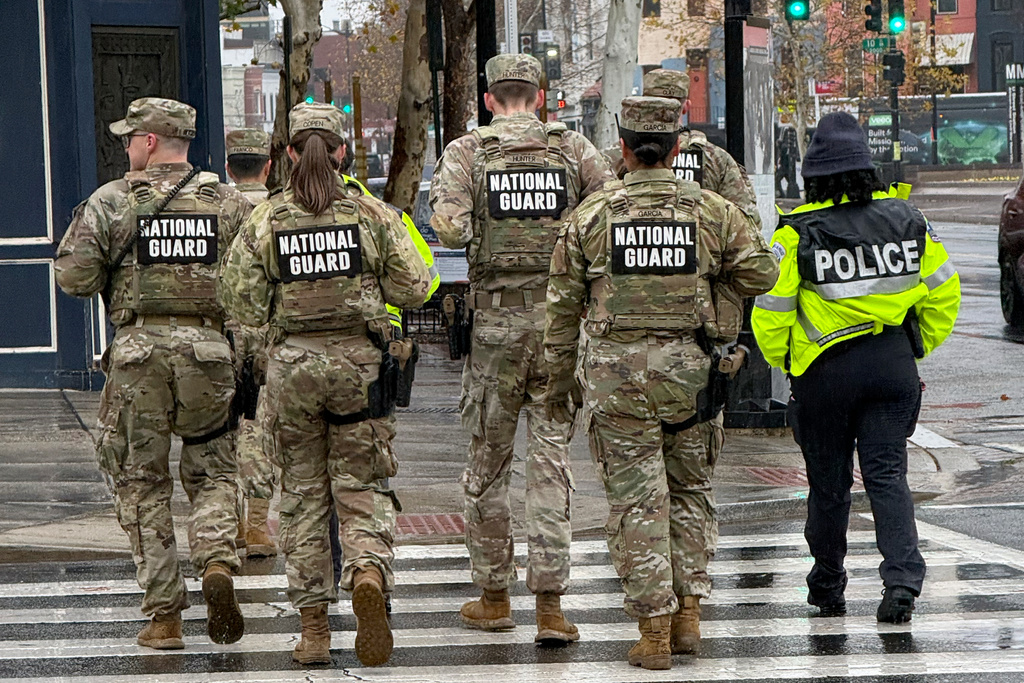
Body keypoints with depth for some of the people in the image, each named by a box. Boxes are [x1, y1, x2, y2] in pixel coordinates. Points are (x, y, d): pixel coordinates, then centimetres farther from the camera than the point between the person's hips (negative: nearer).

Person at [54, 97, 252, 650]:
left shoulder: (111, 201, 0)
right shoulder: (229, 204, 6)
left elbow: (74, 278, -2)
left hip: (139, 349, -1)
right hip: (209, 350, 2)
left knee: (142, 482, 8)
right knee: (213, 473, 15)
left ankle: (163, 615, 6)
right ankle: (217, 562, -13)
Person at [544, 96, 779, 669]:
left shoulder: (591, 215, 0)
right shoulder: (712, 211, 2)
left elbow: (564, 304, 3)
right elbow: (761, 275, 4)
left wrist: (561, 375, 12)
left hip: (617, 370, -1)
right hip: (690, 365, 1)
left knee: (637, 500, 1)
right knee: (691, 490, 17)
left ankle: (654, 628, -1)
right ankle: (687, 610, 12)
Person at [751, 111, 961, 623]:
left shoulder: (797, 234, -10)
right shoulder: (906, 220, 0)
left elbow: (771, 311, -9)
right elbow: (944, 293, 7)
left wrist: (783, 361, 9)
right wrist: (919, 347, 20)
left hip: (825, 370, -2)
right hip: (894, 365, 2)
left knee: (828, 481, 11)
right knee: (887, 474, 3)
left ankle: (827, 585, 26)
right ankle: (902, 578, -15)